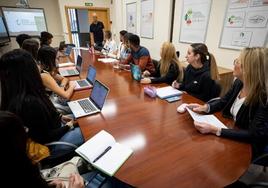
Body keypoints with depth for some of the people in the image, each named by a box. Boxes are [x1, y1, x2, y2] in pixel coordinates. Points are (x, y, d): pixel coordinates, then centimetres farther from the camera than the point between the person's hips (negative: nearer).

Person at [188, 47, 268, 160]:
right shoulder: (239, 82, -7)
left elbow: (254, 135, -26)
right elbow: (223, 101, 7)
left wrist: (215, 130, -35)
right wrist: (205, 107, -13)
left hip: (246, 147, -5)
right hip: (229, 130, 6)